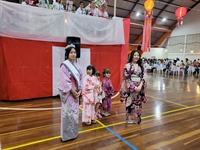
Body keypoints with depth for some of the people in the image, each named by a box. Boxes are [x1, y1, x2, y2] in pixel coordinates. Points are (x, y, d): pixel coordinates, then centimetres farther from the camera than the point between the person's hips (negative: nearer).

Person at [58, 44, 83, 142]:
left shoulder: (76, 66, 9)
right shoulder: (64, 66, -11)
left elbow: (80, 79, 9)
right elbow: (65, 81, -17)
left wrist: (79, 91, -2)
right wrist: (73, 92, -16)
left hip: (76, 92, 7)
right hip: (68, 93, -7)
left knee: (75, 112, 15)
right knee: (68, 113, 2)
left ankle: (73, 133, 31)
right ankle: (66, 135, 18)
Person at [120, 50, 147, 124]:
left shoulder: (140, 66, 9)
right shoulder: (128, 65, -8)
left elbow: (142, 77, 8)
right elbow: (127, 78, -11)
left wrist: (140, 86, -9)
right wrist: (134, 87, -15)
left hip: (139, 88, 5)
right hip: (130, 88, -5)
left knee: (138, 103, 13)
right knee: (130, 103, 3)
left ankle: (137, 118, 28)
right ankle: (130, 119, 20)